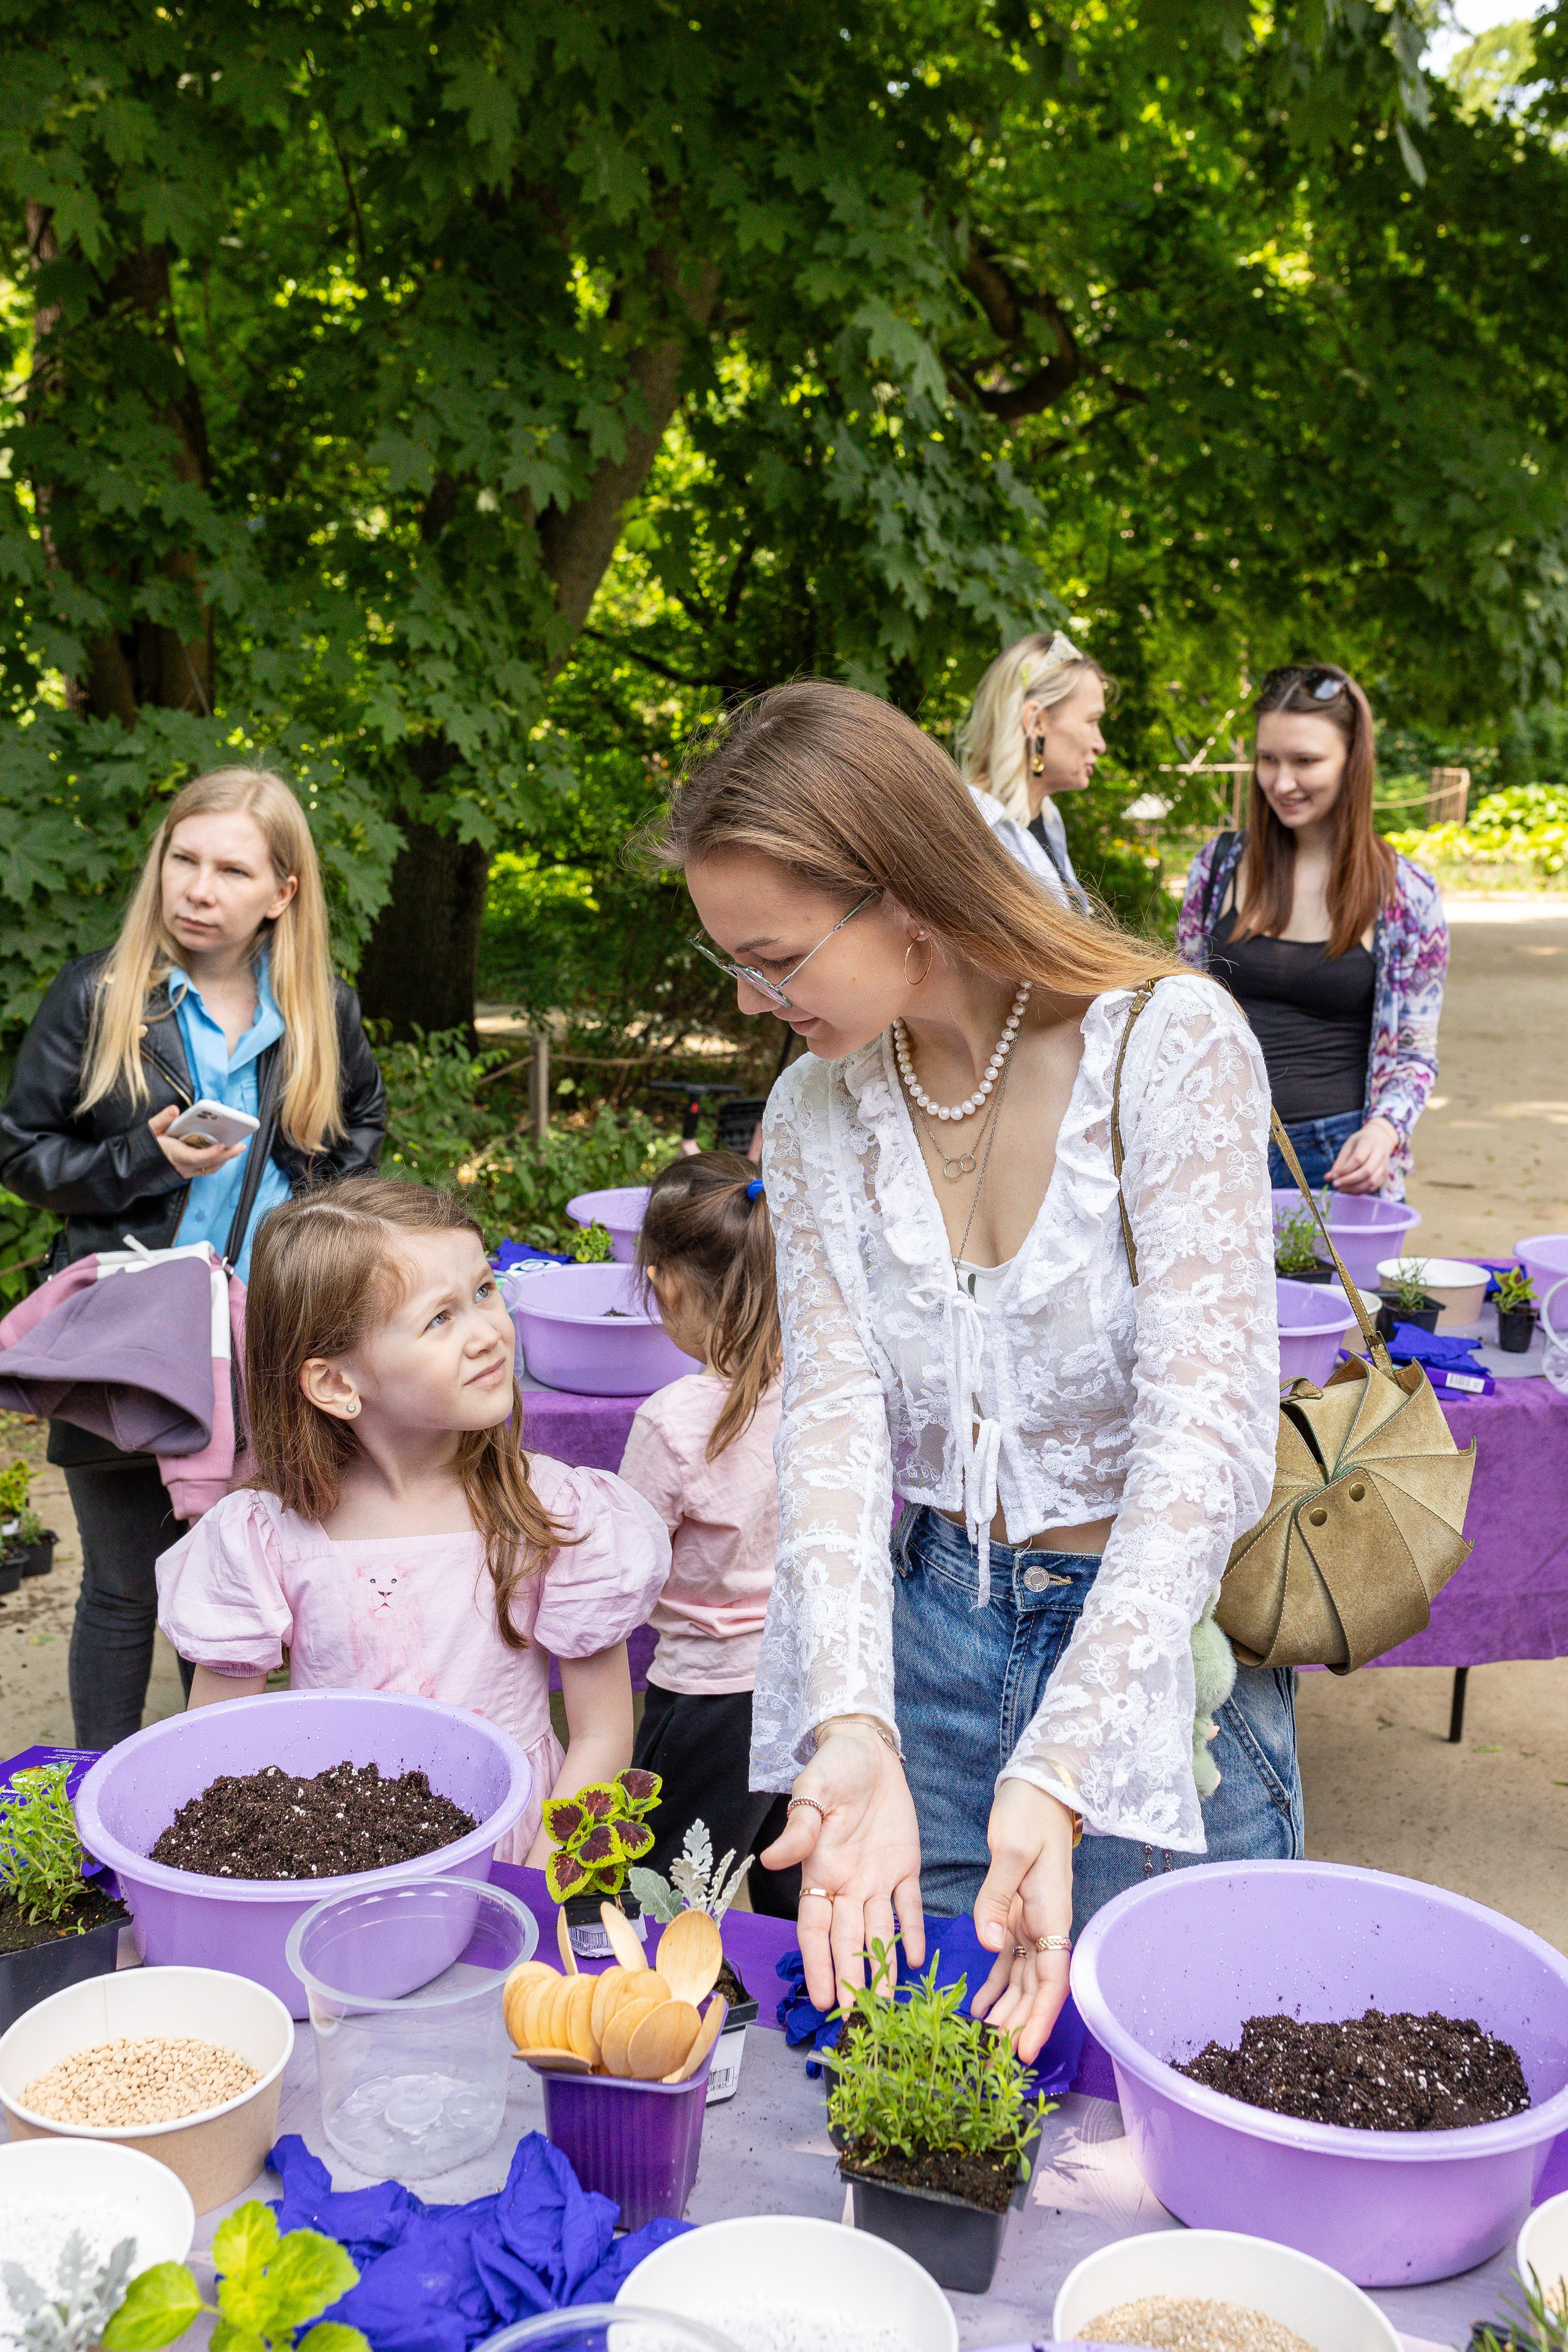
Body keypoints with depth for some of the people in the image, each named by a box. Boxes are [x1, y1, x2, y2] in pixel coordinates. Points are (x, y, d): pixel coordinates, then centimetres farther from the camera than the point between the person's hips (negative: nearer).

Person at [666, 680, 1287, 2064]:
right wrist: (852, 1722, -26)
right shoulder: (815, 1113, -1)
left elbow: (1206, 1432, -23)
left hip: (1153, 1642, -3)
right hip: (926, 1628, 4)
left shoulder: (1172, 1045, -17)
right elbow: (834, 1412, -9)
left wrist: (1057, 1774, -32)